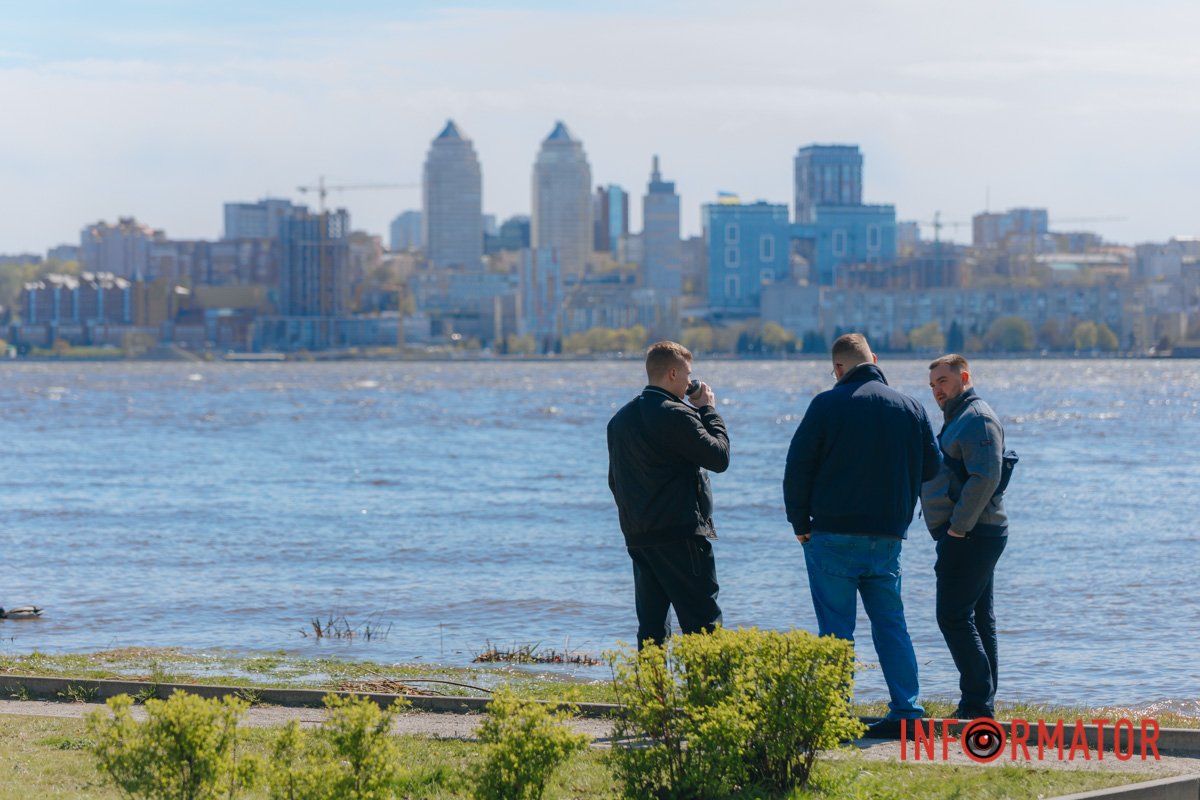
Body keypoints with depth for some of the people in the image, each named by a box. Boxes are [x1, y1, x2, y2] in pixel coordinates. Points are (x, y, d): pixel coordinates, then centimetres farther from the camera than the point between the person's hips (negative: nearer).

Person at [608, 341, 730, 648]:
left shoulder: (620, 419, 15)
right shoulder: (675, 415, -13)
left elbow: (615, 481, 20)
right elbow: (719, 457, -10)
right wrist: (708, 412, 2)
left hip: (638, 538, 8)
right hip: (681, 536, -8)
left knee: (650, 626, 9)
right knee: (703, 623, -7)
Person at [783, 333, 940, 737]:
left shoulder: (827, 405, -7)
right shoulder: (910, 408, 5)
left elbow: (797, 468, -5)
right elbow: (931, 469, 12)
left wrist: (801, 523, 4)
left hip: (834, 534, -4)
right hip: (887, 537, 4)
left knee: (836, 629, 0)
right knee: (891, 624, 11)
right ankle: (906, 710, 7)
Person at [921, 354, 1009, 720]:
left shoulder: (976, 419, -13)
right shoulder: (960, 419, 21)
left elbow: (985, 478, -24)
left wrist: (957, 526, -21)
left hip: (967, 536, -11)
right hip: (974, 535, 11)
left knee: (953, 616, -12)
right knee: (978, 618, 12)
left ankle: (977, 701, -12)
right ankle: (981, 703, 16)